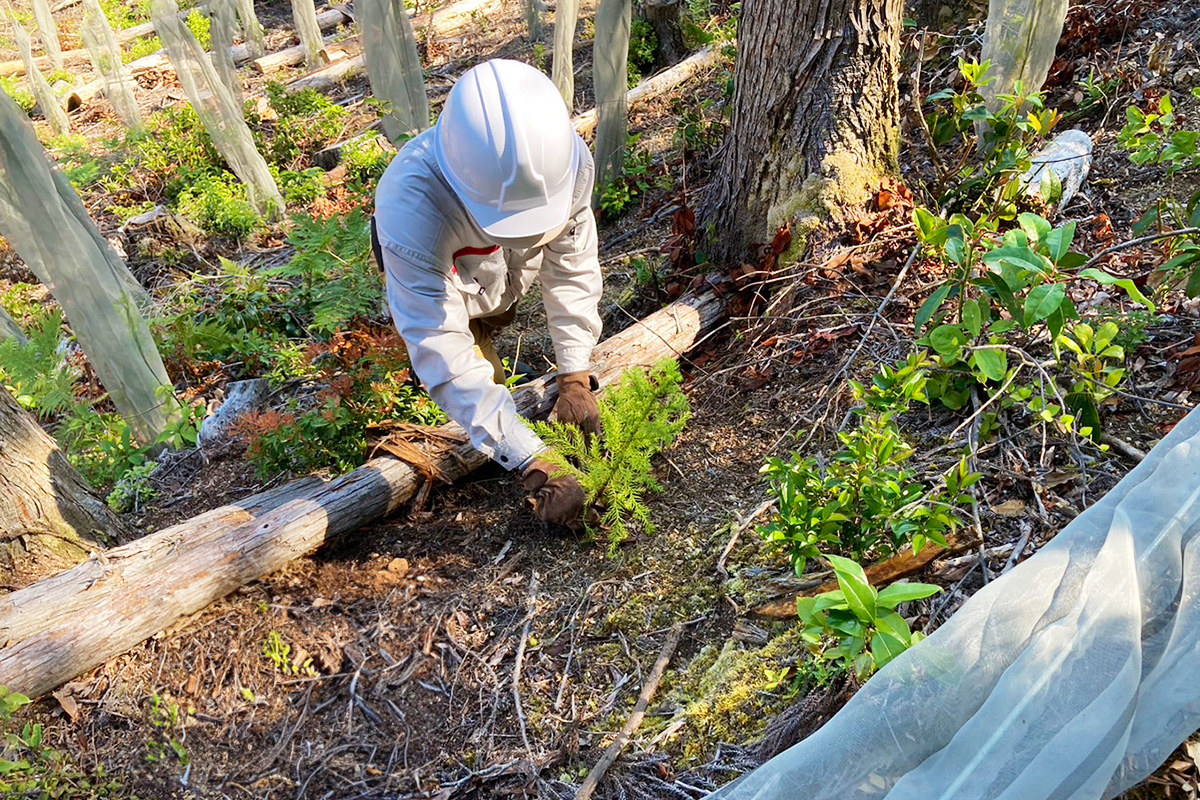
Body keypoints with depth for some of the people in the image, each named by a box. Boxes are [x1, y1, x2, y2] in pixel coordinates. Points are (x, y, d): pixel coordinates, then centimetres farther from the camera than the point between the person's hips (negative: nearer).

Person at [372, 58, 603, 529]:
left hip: (506, 276, 3)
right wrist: (533, 465, -50)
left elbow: (572, 266, -23)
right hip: (437, 279, -3)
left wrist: (575, 378, -29)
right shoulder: (412, 207, -48)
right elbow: (441, 350, -47)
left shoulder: (567, 160, -37)